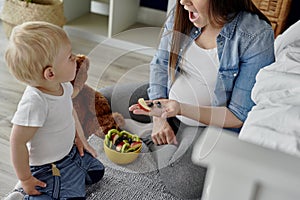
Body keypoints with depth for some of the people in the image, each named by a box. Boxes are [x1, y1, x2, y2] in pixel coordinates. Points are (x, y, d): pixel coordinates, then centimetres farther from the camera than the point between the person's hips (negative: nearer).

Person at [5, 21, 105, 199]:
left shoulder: (63, 85, -11)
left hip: (71, 152, 8)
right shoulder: (34, 103, -36)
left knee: (97, 172, 17)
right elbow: (18, 142, -27)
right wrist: (25, 179, -17)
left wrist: (81, 138, 11)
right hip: (48, 169, -8)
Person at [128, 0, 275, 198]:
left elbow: (239, 116, -21)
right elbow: (160, 65, 3)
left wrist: (180, 108, -34)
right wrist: (159, 119, -9)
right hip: (167, 106, 5)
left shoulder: (257, 36, -23)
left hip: (210, 122, -5)